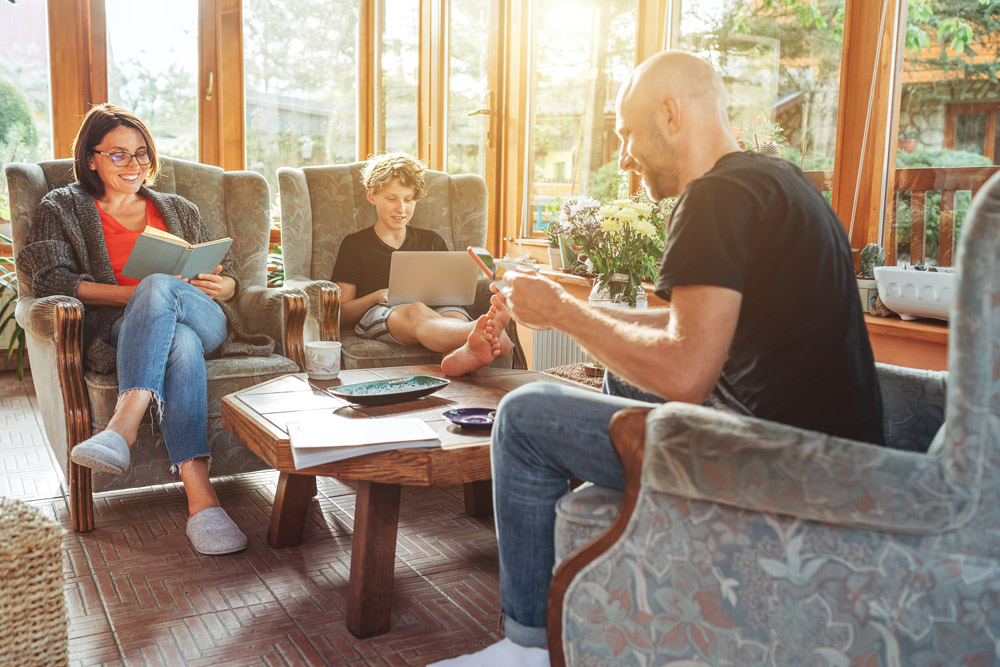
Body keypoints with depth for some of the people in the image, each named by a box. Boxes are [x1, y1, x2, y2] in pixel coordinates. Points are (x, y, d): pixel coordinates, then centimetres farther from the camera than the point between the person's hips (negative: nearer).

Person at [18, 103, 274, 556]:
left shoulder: (178, 210, 31)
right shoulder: (63, 208, 21)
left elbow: (229, 276, 28)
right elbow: (49, 279, 1)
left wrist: (221, 286, 0)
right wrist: (133, 294, -12)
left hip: (203, 320, 2)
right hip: (117, 330, -2)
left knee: (159, 285, -36)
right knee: (180, 343, -41)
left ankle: (122, 426, -52)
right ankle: (201, 500, -55)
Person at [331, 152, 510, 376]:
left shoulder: (432, 241, 29)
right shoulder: (355, 245, 18)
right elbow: (341, 312, 11)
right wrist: (378, 296, -8)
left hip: (435, 309, 4)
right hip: (377, 315, -3)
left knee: (455, 315, -35)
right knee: (416, 311, -40)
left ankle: (464, 353, -72)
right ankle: (486, 335, -71)